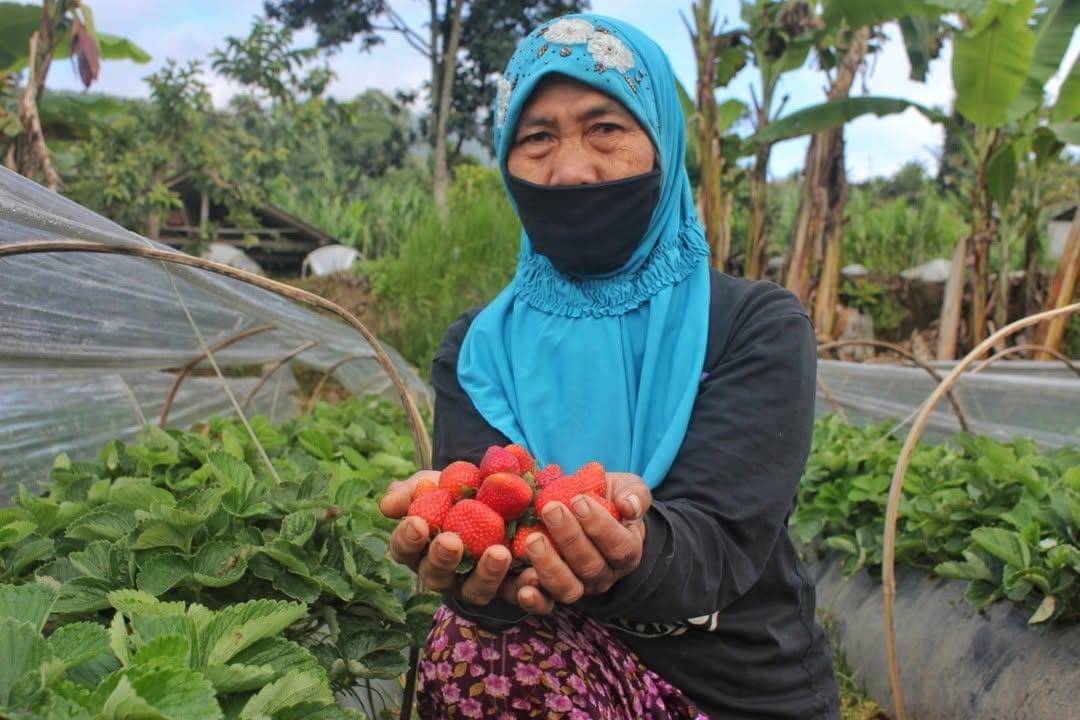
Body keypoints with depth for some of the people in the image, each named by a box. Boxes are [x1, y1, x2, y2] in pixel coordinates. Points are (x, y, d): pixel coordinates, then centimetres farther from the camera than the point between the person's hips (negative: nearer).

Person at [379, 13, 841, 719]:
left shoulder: (761, 325, -5)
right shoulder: (478, 348, 1)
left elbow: (717, 538, -19)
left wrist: (635, 550, -41)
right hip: (575, 659, 0)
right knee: (469, 648, -28)